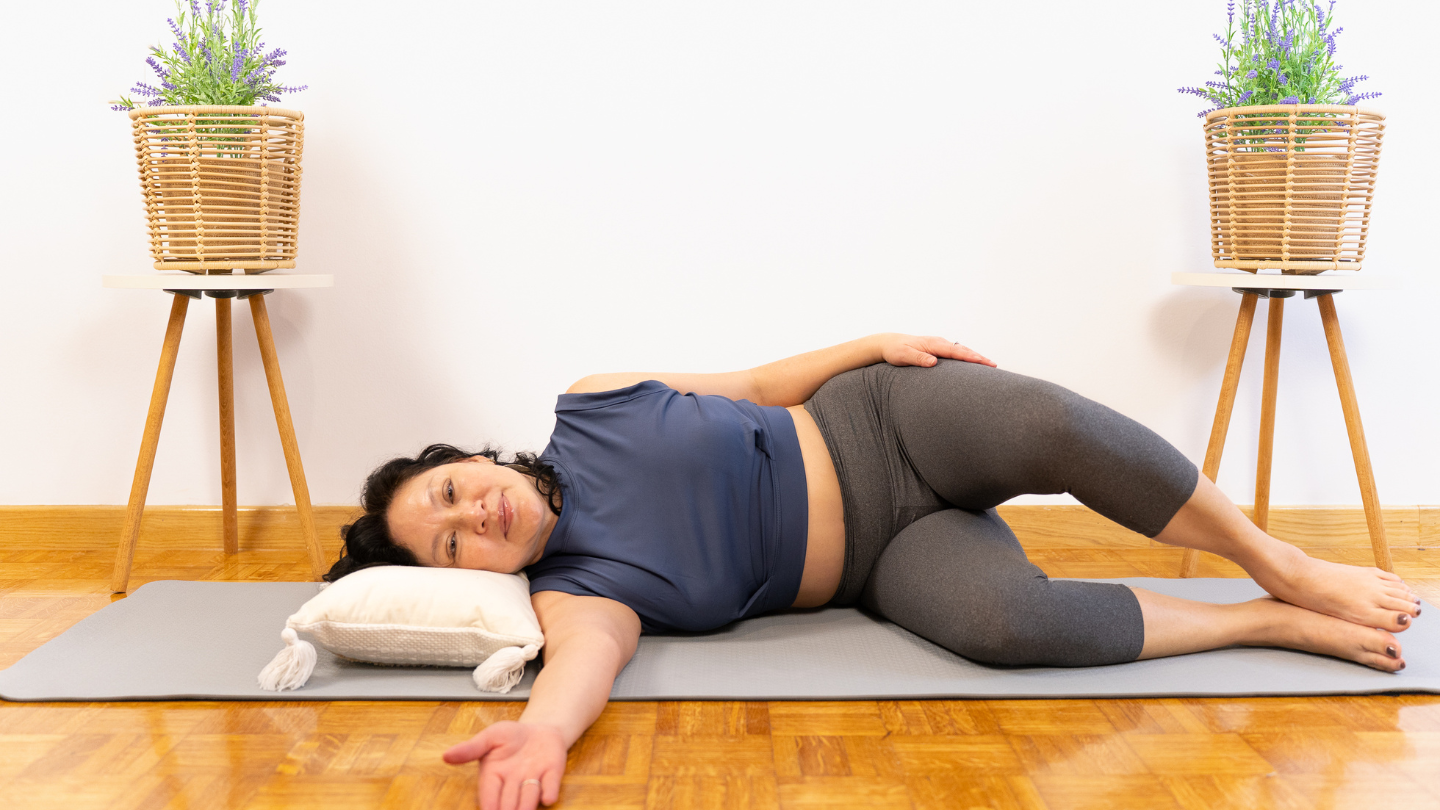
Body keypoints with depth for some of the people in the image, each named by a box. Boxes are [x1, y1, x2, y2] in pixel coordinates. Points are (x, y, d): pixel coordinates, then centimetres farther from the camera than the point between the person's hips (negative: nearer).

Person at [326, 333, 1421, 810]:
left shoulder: (590, 410, -2)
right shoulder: (570, 589, -9)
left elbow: (756, 387, 8)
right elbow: (592, 651, -32)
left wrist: (876, 343, -5)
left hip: (885, 421, 2)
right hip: (885, 562, -1)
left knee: (1047, 424, -31)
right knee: (1001, 620, -34)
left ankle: (1283, 564, -7)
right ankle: (1273, 624, -11)